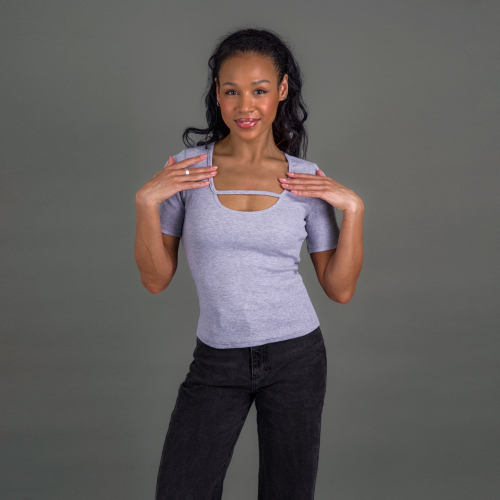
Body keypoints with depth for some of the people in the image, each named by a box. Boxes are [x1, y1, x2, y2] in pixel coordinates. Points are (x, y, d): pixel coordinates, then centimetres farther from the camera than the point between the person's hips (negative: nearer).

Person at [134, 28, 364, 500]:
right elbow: (155, 280, -2)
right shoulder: (186, 168, -4)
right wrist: (146, 201, -14)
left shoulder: (308, 179, -2)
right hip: (217, 360, 0)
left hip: (295, 354, 1)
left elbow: (340, 289, 0)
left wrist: (353, 208, -10)